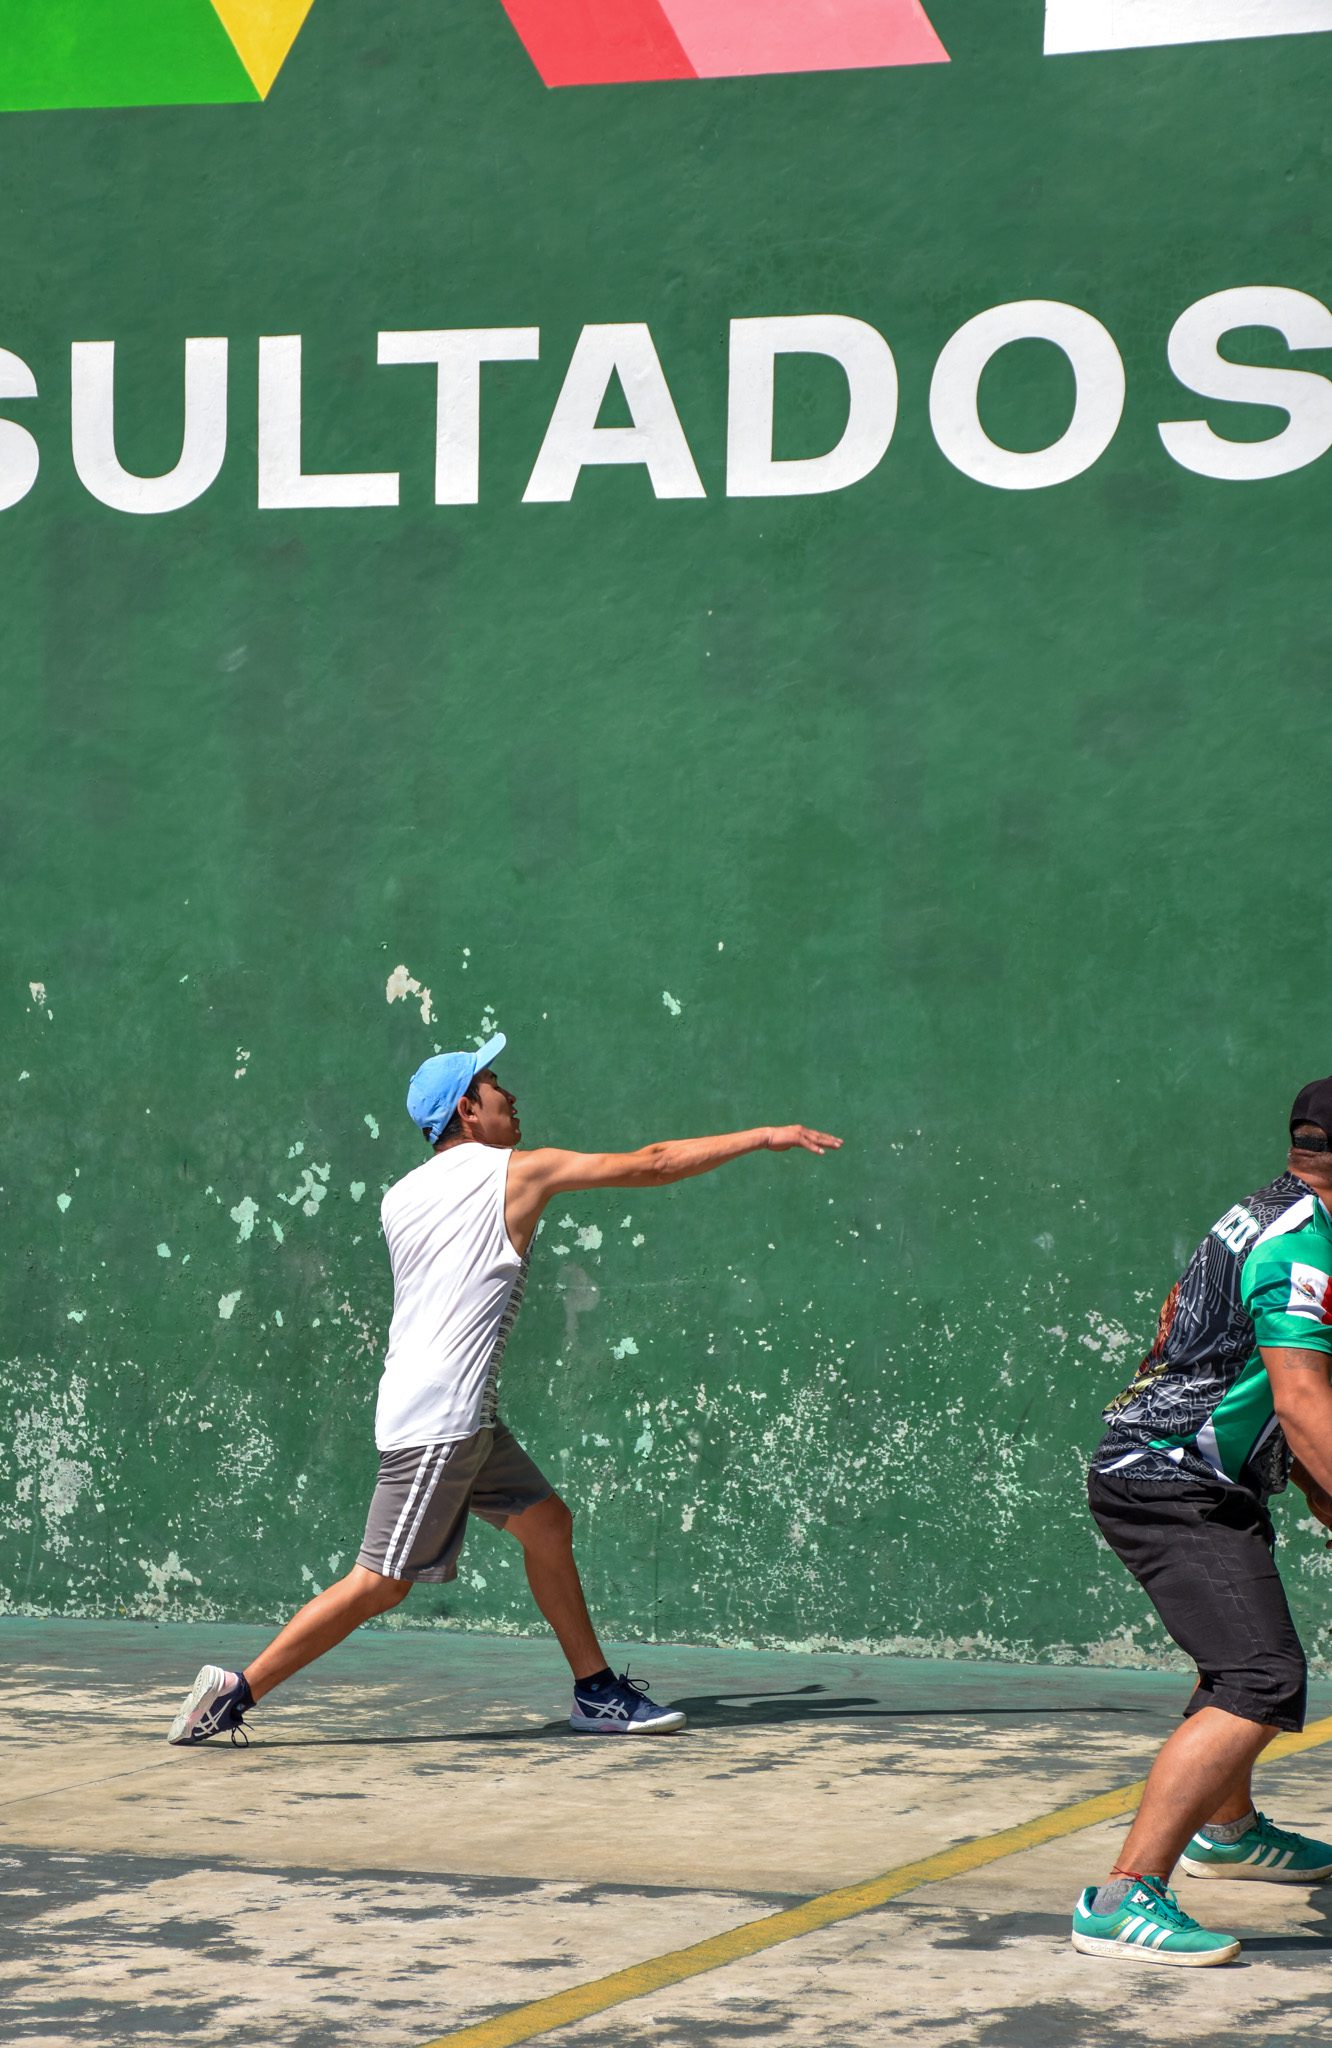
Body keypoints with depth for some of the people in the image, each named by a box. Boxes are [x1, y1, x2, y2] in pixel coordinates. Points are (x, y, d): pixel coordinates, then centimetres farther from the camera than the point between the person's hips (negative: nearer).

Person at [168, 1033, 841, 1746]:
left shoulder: (401, 1197, 11)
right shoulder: (519, 1172, -7)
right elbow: (651, 1164, -4)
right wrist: (764, 1137, 2)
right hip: (436, 1421, -9)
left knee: (548, 1525, 13)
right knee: (380, 1584, -6)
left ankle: (597, 1692, 15)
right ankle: (236, 1691, -4)